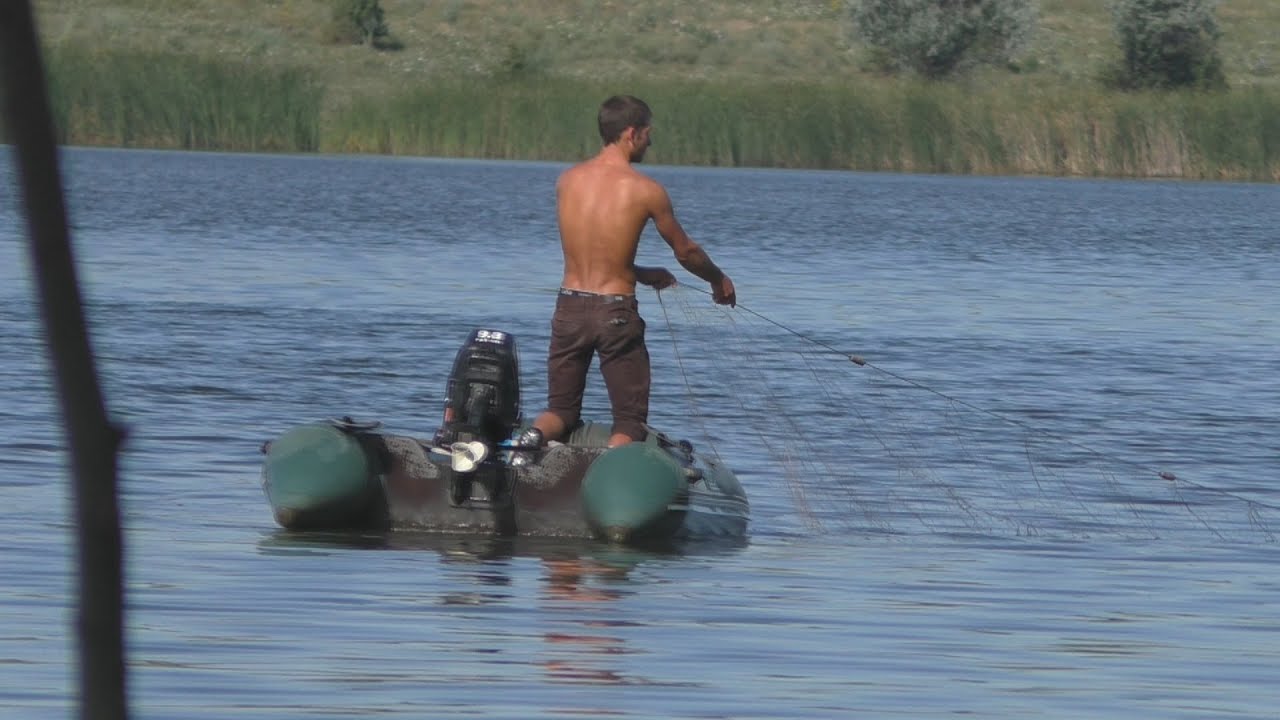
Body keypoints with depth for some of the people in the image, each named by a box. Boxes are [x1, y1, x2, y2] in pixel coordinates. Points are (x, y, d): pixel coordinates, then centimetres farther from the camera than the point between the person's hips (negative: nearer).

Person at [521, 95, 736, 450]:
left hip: (570, 305, 3)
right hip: (616, 311, -3)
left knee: (562, 408, 17)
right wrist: (719, 281, 27)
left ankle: (534, 436, -17)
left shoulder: (568, 180, 3)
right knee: (630, 421, 7)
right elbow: (685, 252, 5)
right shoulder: (646, 190, -9)